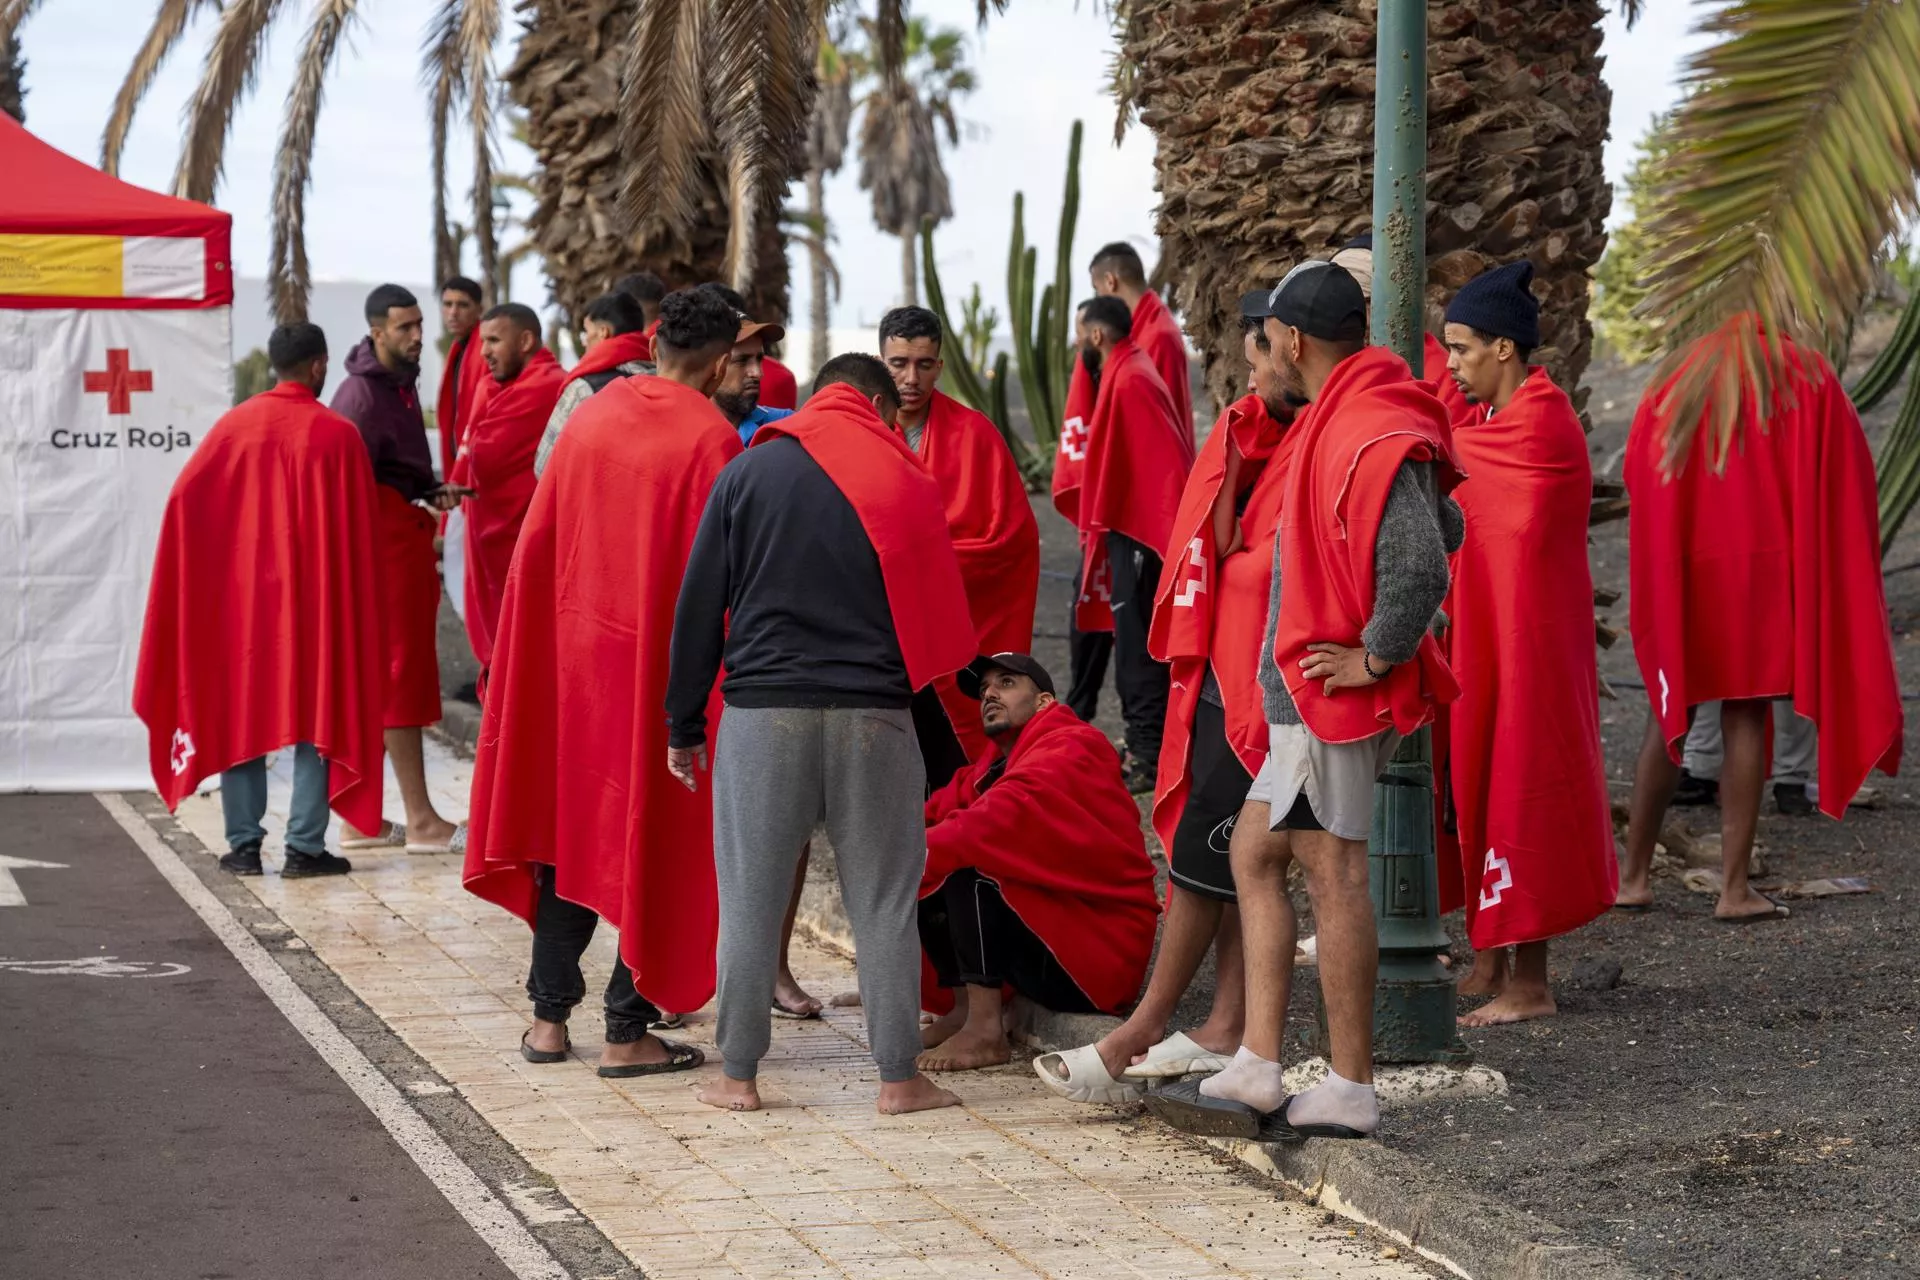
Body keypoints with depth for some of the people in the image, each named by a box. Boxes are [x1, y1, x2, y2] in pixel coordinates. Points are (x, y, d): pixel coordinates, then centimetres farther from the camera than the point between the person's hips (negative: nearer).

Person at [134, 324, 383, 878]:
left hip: (240, 595, 2)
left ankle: (244, 844, 9)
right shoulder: (338, 434, -8)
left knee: (240, 713, 11)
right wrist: (354, 595, 8)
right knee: (317, 715, 5)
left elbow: (185, 494, -5)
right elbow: (363, 530, -4)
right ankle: (305, 846, 0)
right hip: (317, 598, -2)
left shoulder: (235, 425, -3)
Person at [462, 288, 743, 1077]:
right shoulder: (711, 441, -12)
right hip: (663, 663, -5)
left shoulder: (589, 418, 3)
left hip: (573, 650, 5)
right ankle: (627, 1032, 5)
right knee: (653, 838, 4)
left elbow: (539, 542, 6)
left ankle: (548, 1018, 17)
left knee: (570, 825, 15)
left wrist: (548, 648, 14)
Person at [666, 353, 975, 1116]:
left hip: (764, 711, 0)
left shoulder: (748, 472, 3)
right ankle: (898, 1077, 9)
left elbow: (699, 605, 4)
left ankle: (739, 1076, 10)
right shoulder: (905, 482, 3)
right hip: (873, 715, 0)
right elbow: (941, 617, 7)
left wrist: (683, 725, 9)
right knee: (883, 901, 7)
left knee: (751, 899, 7)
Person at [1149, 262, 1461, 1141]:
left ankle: (1349, 1092, 3)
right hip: (1305, 695, 11)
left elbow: (1421, 565, -32)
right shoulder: (1344, 419, 14)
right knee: (1256, 856, 12)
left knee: (1333, 873, -4)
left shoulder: (1371, 436, -20)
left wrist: (1377, 655, -20)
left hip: (1333, 691, -11)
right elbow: (1441, 526, 24)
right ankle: (1256, 1073, 13)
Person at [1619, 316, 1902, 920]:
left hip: (1681, 570, 3)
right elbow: (1849, 475, -2)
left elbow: (1638, 473, 6)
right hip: (1764, 567, -2)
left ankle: (1634, 875, 11)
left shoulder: (1674, 383, 5)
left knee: (1669, 719, 11)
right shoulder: (1805, 377, -1)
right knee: (1745, 717, -1)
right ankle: (1735, 888, -4)